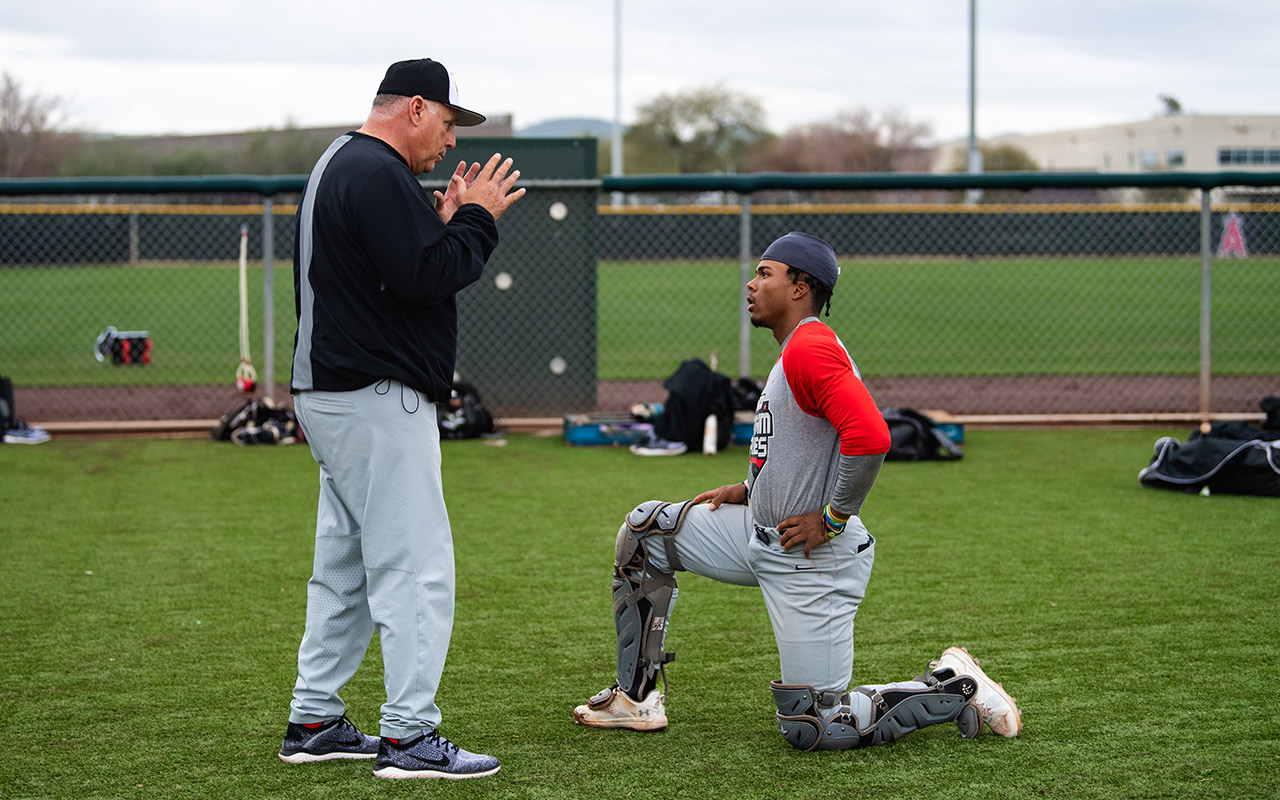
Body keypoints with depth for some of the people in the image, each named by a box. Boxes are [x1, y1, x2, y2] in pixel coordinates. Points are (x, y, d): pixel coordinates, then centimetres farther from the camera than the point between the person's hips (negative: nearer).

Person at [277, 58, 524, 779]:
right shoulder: (378, 174, -15)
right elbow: (424, 278, -23)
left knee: (347, 567, 16)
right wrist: (477, 219, -10)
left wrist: (446, 223, 11)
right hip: (378, 401, -11)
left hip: (334, 396, 11)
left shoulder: (338, 166, 20)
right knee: (417, 568, -10)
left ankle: (314, 722, 21)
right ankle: (410, 738, -10)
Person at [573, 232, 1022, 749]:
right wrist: (748, 490, 14)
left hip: (813, 562, -10)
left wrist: (832, 519, -22)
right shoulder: (794, 352, 13)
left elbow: (870, 437, -33)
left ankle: (955, 690, 9)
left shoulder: (810, 347, -20)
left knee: (810, 729, -7)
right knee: (645, 529, 13)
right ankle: (637, 699, 17)